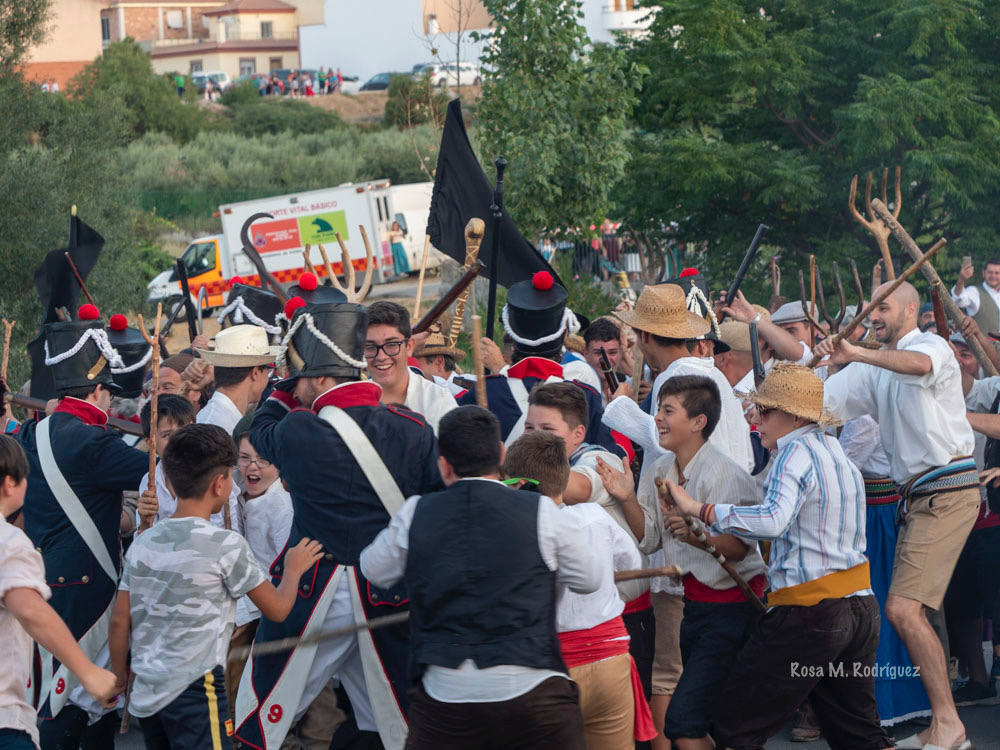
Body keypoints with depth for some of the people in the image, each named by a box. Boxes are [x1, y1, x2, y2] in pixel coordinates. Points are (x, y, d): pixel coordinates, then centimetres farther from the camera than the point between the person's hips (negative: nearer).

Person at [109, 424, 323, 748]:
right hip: (195, 692, -6)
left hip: (146, 695, 7)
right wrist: (294, 569, 20)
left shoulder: (142, 543, 6)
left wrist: (120, 679, 22)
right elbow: (278, 608, 0)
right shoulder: (225, 545, -10)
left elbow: (120, 621, 8)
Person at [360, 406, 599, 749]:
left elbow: (374, 570, 18)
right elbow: (589, 580, 9)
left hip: (445, 692, 1)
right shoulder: (542, 511, -2)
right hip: (530, 688, -1)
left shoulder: (415, 514, 2)